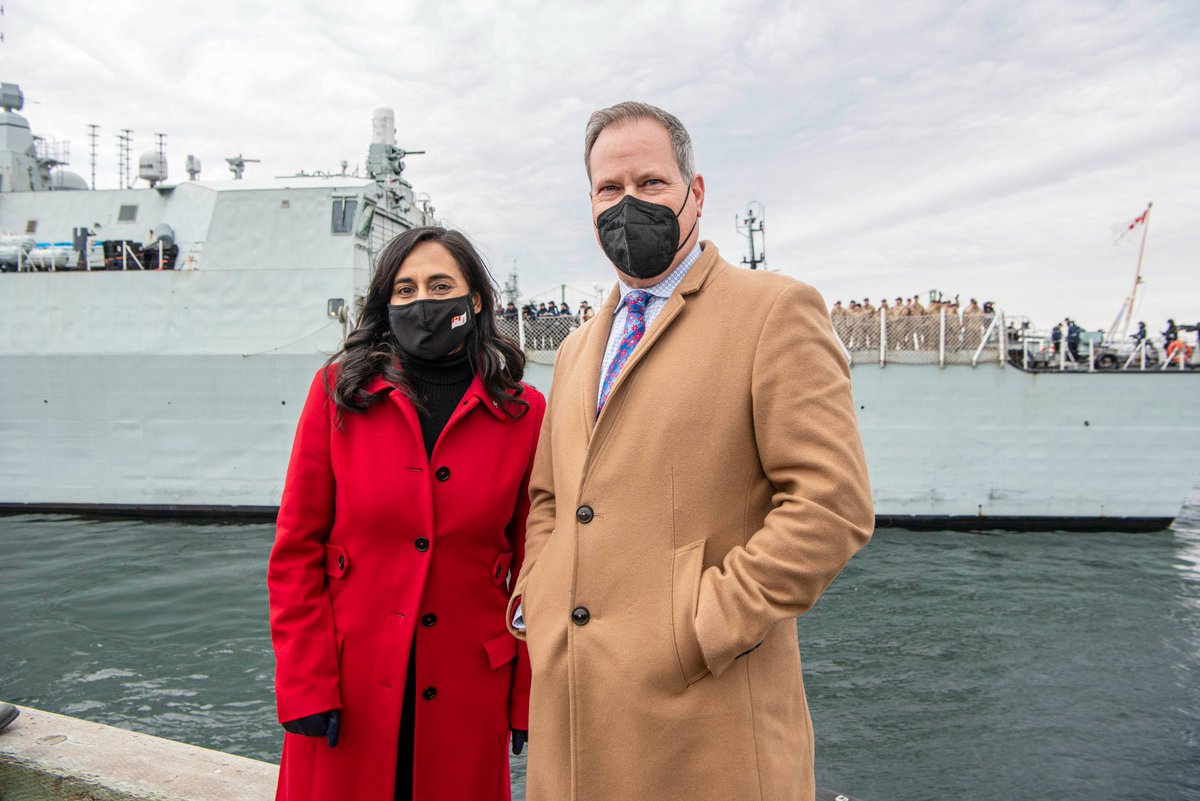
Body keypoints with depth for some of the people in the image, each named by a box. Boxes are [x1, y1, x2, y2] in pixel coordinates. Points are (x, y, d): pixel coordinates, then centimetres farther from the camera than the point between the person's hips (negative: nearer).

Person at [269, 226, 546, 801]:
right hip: (346, 695, 0)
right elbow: (296, 549, -1)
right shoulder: (340, 390, -2)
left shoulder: (523, 412, -2)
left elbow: (533, 569, 2)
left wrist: (528, 700, 1)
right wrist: (305, 685, -6)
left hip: (465, 696, 0)